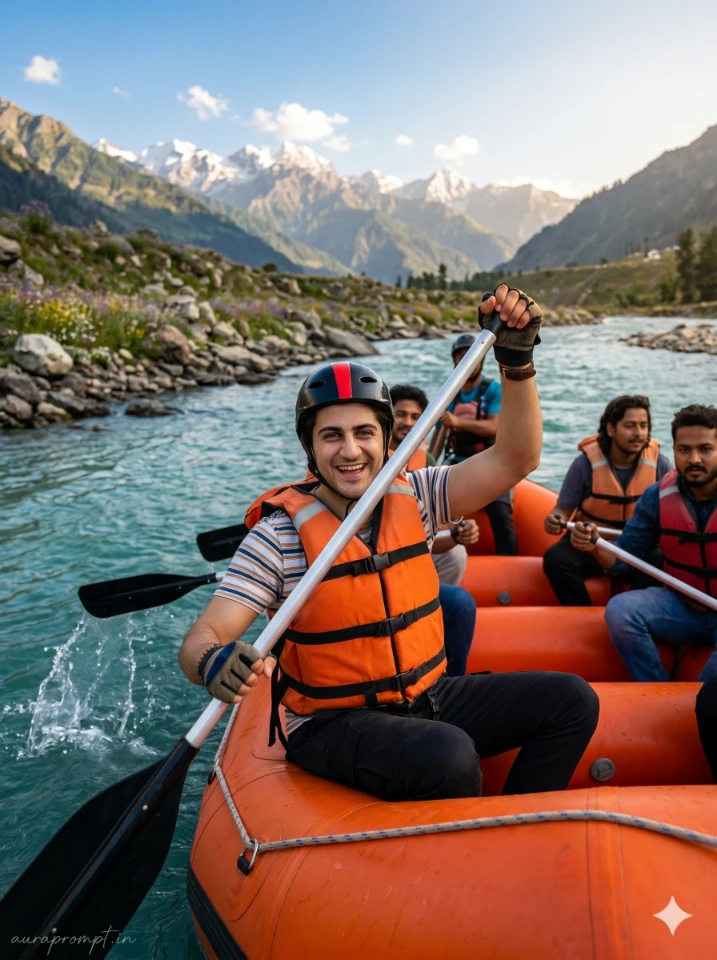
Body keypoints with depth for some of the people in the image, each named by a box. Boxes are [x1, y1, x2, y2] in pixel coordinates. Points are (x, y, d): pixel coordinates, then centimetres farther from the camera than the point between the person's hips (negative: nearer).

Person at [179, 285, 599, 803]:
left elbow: (517, 458, -8)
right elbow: (201, 638, -18)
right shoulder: (281, 532, -14)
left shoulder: (412, 497, -2)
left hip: (427, 699, 5)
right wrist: (213, 664, -42)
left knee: (572, 701, -3)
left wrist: (517, 356, -19)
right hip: (331, 724, -5)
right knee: (447, 755, -33)